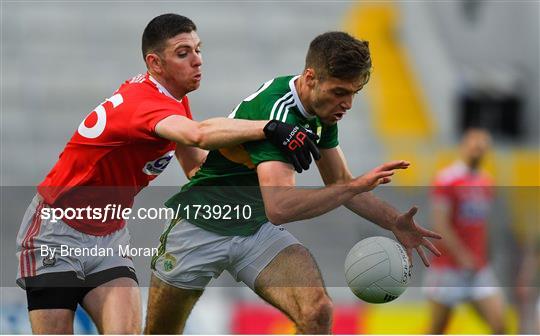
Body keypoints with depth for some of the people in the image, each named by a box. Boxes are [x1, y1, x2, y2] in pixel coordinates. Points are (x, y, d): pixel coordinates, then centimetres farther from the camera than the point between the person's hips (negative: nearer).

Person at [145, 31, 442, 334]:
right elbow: (279, 207, -40)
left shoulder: (324, 110, -2)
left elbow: (340, 184, 11)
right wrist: (357, 185, -40)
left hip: (259, 228, 6)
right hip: (201, 226, -6)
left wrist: (394, 222, -3)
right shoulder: (277, 111, -29)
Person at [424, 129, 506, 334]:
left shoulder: (486, 183, 12)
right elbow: (440, 225, -15)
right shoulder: (447, 180, -9)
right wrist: (462, 256, -20)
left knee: (499, 326, -9)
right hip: (449, 268, -6)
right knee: (436, 332, 3)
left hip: (480, 269, 6)